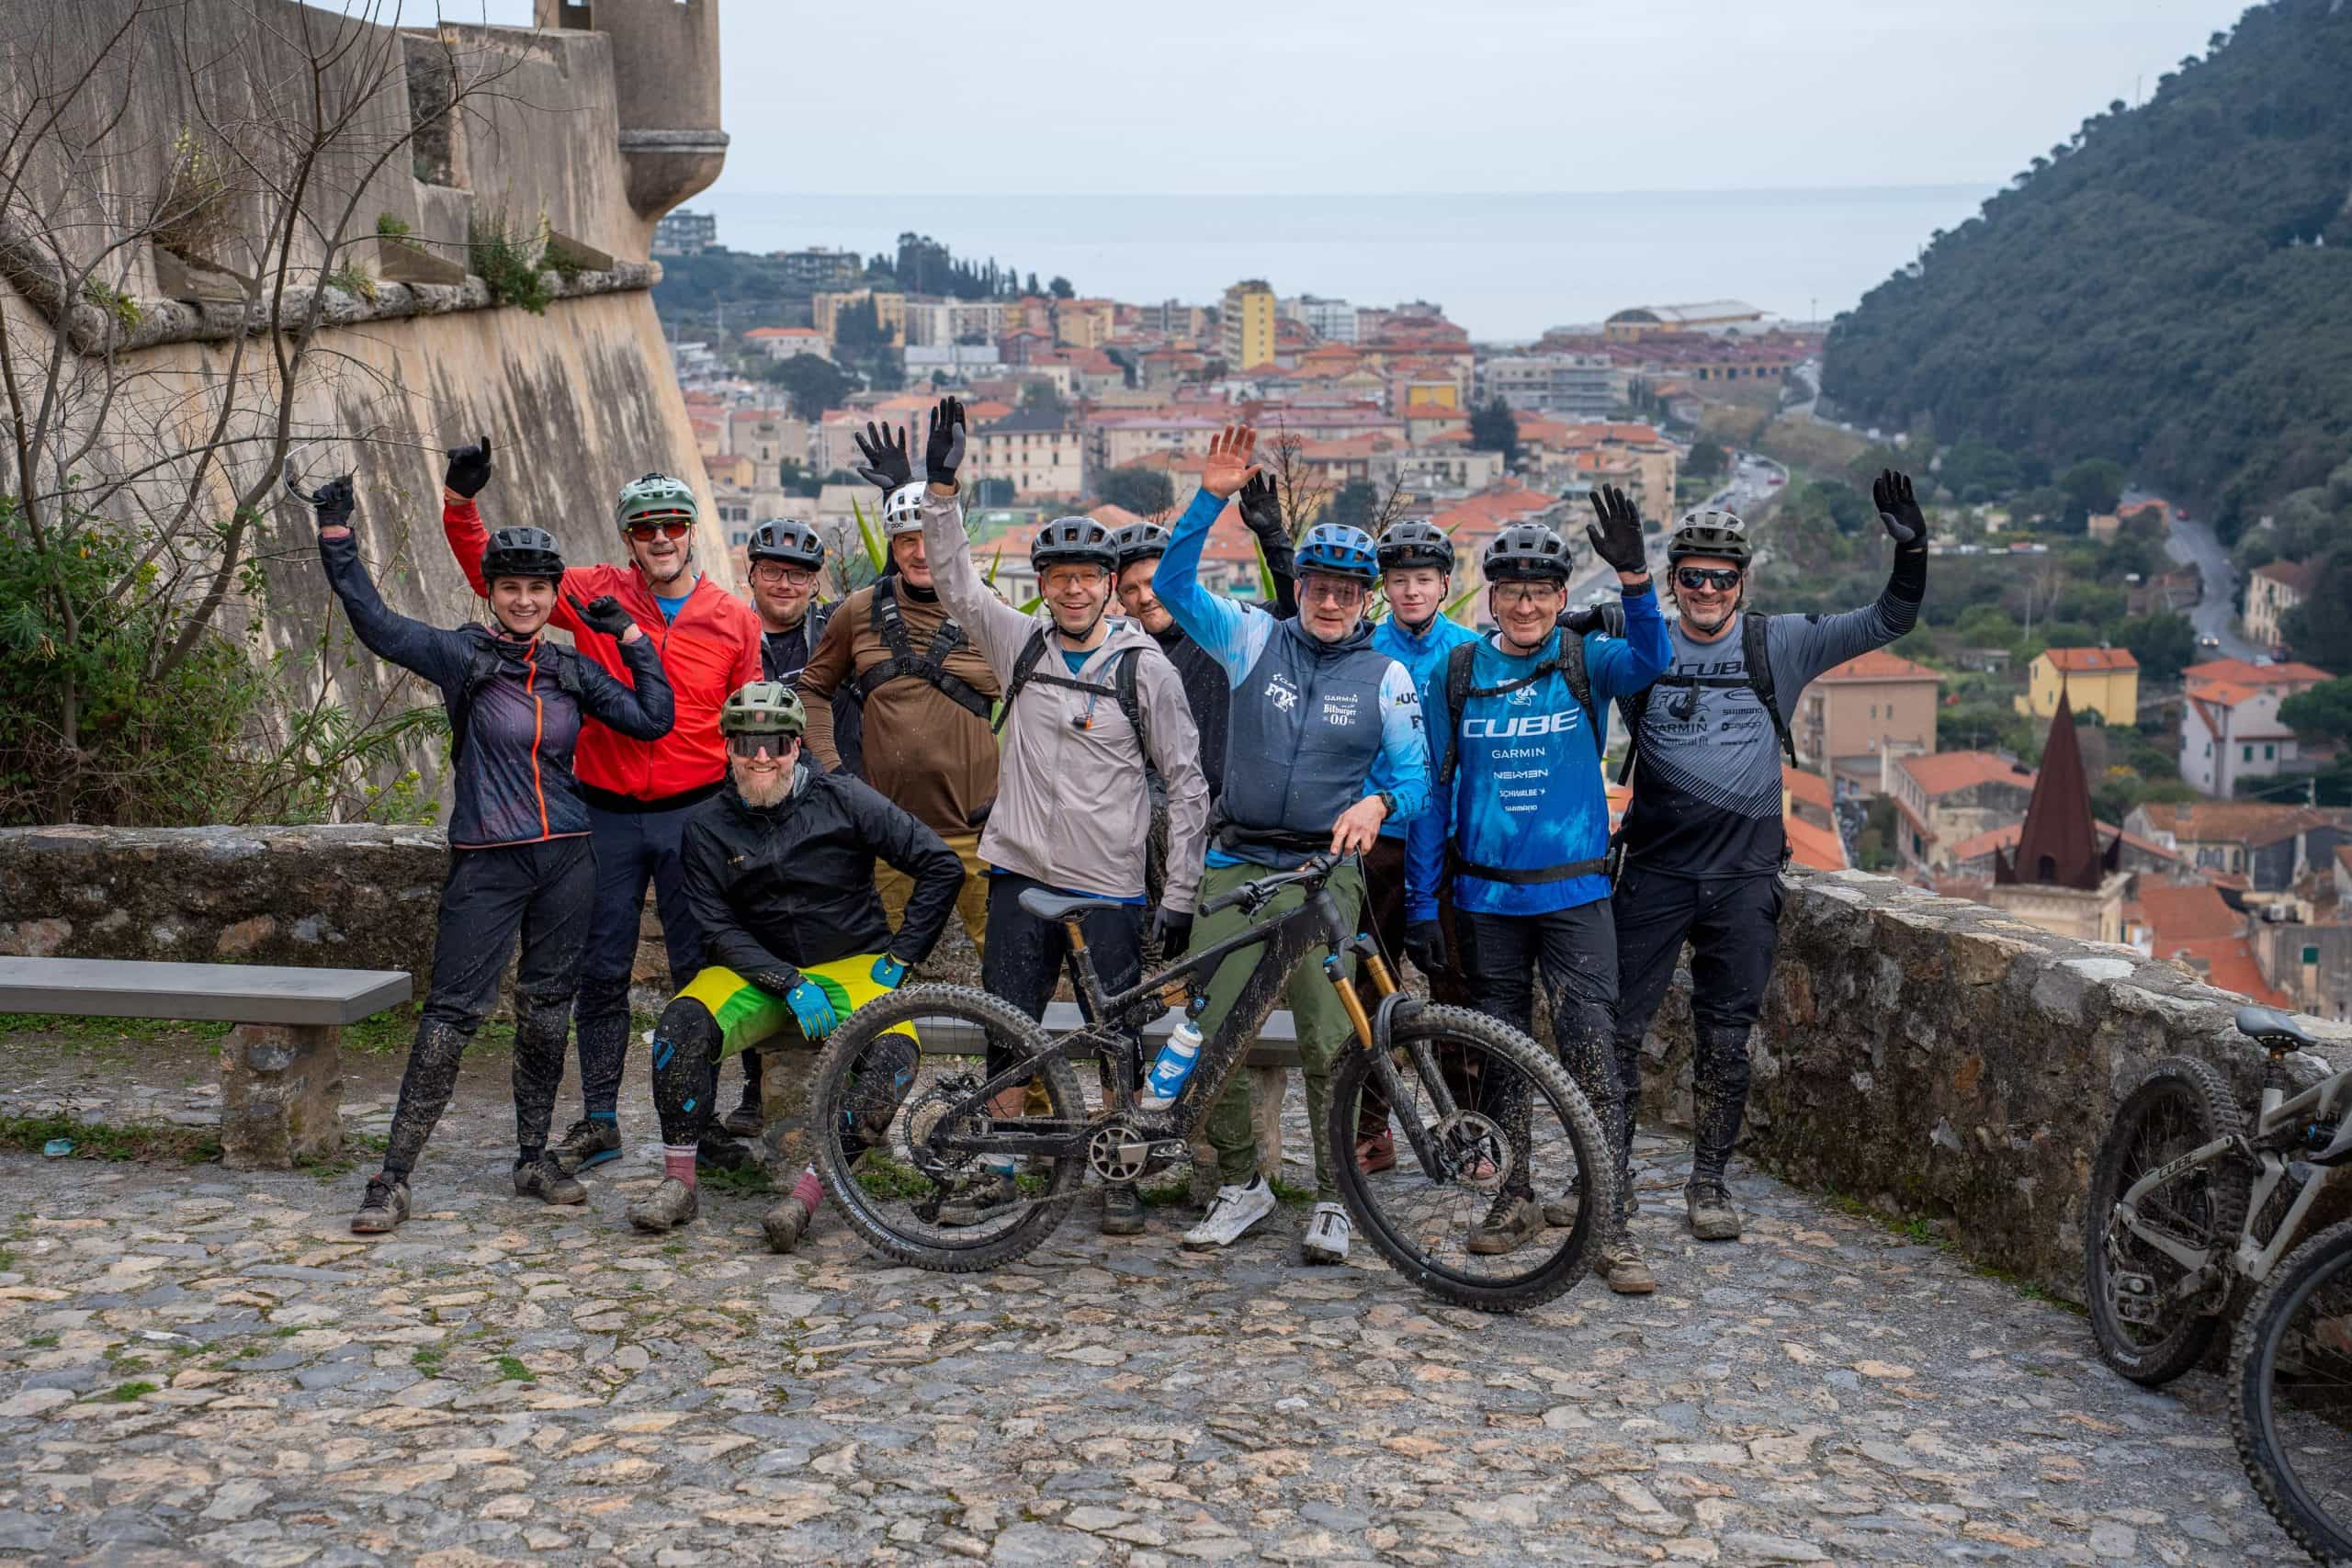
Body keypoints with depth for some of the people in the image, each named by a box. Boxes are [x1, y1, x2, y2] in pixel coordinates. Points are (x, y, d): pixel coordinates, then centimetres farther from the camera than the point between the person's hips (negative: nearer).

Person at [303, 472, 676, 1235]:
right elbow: (373, 620, -13)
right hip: (487, 863, -4)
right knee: (452, 1013, -7)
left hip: (565, 858, 4)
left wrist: (631, 637, 4)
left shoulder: (572, 668, 9)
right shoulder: (462, 655, -2)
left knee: (548, 1012, 11)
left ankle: (534, 1160, 24)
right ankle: (393, 1177, -2)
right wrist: (336, 533, -18)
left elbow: (652, 719, 7)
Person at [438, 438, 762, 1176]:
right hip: (607, 814, 1)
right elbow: (493, 575, 4)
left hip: (693, 812, -1)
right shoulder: (596, 596, 2)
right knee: (601, 972, 7)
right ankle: (599, 1121, 18)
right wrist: (461, 503, -11)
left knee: (700, 972, 4)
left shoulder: (734, 620, 2)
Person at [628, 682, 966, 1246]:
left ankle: (806, 1193, -25)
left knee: (892, 1058, -31)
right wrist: (792, 985, -20)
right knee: (682, 1025, -27)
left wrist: (901, 956, -6)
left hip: (852, 965, -2)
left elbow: (942, 867, -5)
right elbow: (720, 930, -6)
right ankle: (679, 1183, -13)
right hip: (760, 967, 2)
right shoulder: (708, 825, -1)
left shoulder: (841, 799, -7)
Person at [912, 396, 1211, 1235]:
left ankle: (1121, 1175, 19)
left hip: (1111, 885, -3)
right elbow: (955, 580, 3)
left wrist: (1179, 896, -5)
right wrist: (943, 485, -10)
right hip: (1022, 873, 3)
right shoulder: (1020, 644, 5)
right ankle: (997, 1171, 21)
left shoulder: (1145, 667, -3)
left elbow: (1186, 781, -1)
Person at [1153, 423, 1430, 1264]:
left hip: (1326, 869, -1)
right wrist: (1211, 497, -15)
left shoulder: (1387, 676, 6)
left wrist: (1377, 803, -16)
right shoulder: (1255, 639, 6)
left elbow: (1414, 775, 7)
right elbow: (1173, 585, -3)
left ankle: (1334, 1200, 7)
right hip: (1237, 864, 1)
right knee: (1213, 1031, -1)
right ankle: (1240, 1185, 15)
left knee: (1328, 1041, -6)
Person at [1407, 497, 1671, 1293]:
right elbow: (1434, 790, 6)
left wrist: (1634, 576, -40)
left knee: (1593, 1057, -6)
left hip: (1574, 894, -2)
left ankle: (1609, 1226, -1)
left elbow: (1649, 659, -23)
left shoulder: (1587, 662, 1)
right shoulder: (1458, 674, 4)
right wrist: (1422, 903, 3)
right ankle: (1515, 1198, 26)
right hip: (1485, 898, 2)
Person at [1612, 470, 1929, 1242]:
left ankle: (1709, 1181, 19)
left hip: (1745, 876, 1)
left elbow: (1887, 623, 5)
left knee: (1726, 1036, 7)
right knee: (1617, 1024, -1)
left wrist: (1911, 551, -11)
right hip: (1656, 869, 0)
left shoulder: (1780, 644, 5)